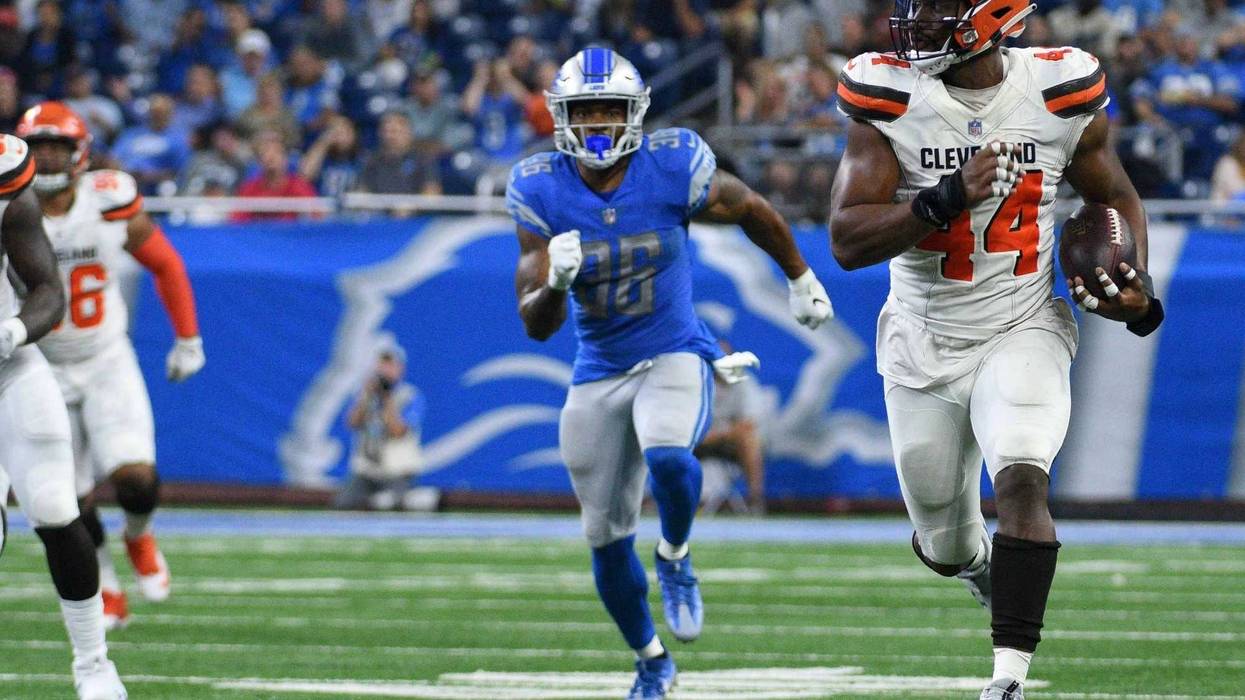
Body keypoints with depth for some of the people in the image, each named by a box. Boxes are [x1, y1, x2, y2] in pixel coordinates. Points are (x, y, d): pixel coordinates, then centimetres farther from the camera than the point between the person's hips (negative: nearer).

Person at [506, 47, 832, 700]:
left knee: (667, 458, -35)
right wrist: (554, 282, -33)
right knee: (606, 537, 9)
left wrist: (801, 279, 19)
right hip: (598, 373, 3)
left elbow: (753, 211, 5)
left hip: (675, 357, -3)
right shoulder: (539, 190, -10)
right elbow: (536, 323, -10)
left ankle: (675, 560, -3)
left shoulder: (673, 167, -16)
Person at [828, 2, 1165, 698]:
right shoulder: (890, 100, -11)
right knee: (946, 548, 14)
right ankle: (984, 562, 52)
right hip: (924, 347, 2)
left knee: (1022, 484, -28)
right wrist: (946, 199, -31)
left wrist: (1137, 288, -8)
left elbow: (1117, 198, 10)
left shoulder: (1059, 96, -8)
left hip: (1021, 335, -2)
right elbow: (847, 241, -17)